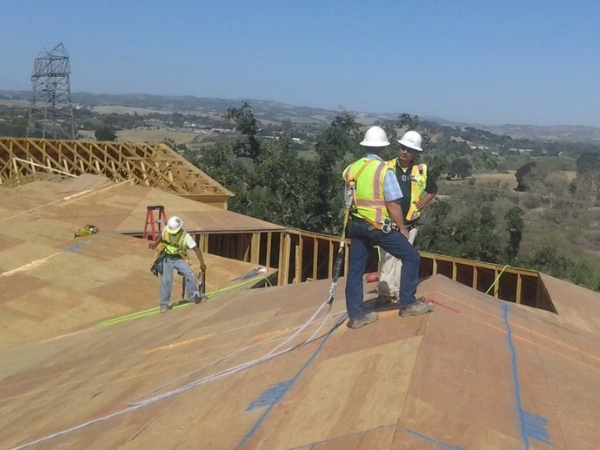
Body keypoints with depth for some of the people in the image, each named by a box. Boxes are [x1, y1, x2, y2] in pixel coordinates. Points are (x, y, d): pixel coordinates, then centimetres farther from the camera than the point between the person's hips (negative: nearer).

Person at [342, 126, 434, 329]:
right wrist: (402, 228, -3)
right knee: (412, 258, 8)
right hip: (380, 227, -6)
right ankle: (408, 304, 12)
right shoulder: (384, 170, -11)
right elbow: (393, 204, -14)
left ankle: (356, 315, 15)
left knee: (355, 270, 11)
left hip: (356, 226, 6)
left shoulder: (351, 169, 7)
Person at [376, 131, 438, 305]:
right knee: (387, 258, 1)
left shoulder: (421, 170, 1)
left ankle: (398, 293, 17)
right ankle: (385, 292, 7)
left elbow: (433, 190, 18)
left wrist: (423, 203, 4)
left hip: (409, 223, 2)